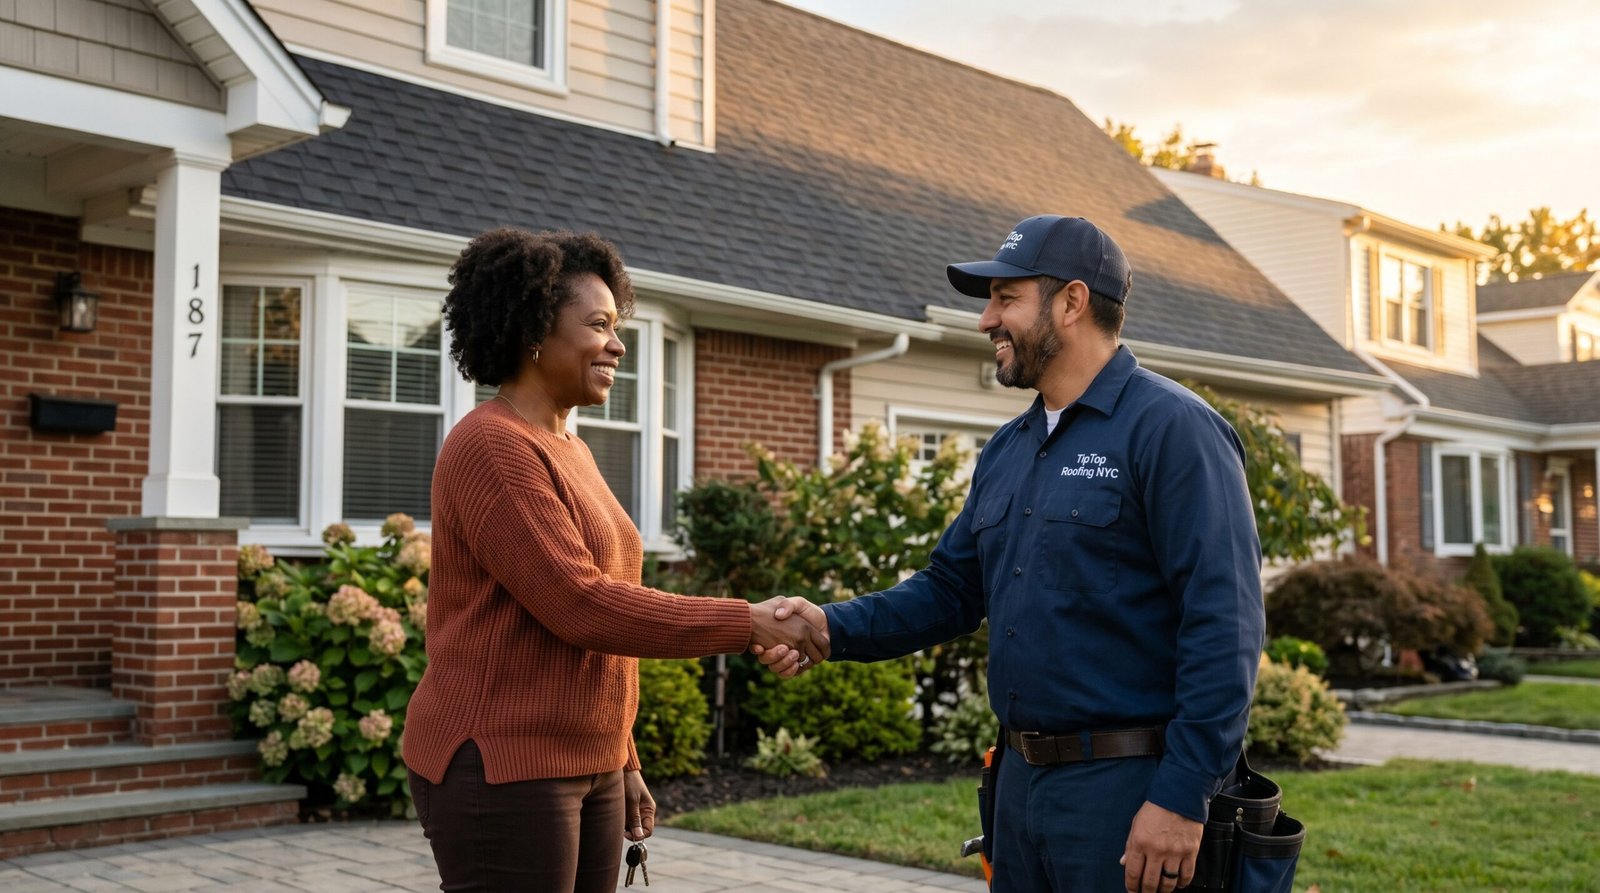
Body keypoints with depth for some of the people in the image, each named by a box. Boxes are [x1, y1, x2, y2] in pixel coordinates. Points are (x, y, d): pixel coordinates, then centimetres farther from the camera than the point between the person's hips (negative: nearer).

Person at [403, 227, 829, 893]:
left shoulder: (567, 451, 14)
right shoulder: (491, 447, -14)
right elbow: (580, 607, -21)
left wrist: (622, 762, 18)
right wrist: (745, 624, -18)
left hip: (581, 766, 9)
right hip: (500, 770, -9)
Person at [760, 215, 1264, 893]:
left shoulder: (1170, 427, -12)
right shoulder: (1006, 451, 13)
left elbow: (1223, 622, -18)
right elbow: (950, 591, 15)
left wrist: (1182, 795, -22)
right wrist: (832, 628, -1)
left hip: (1130, 787, -7)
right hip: (1021, 783, 8)